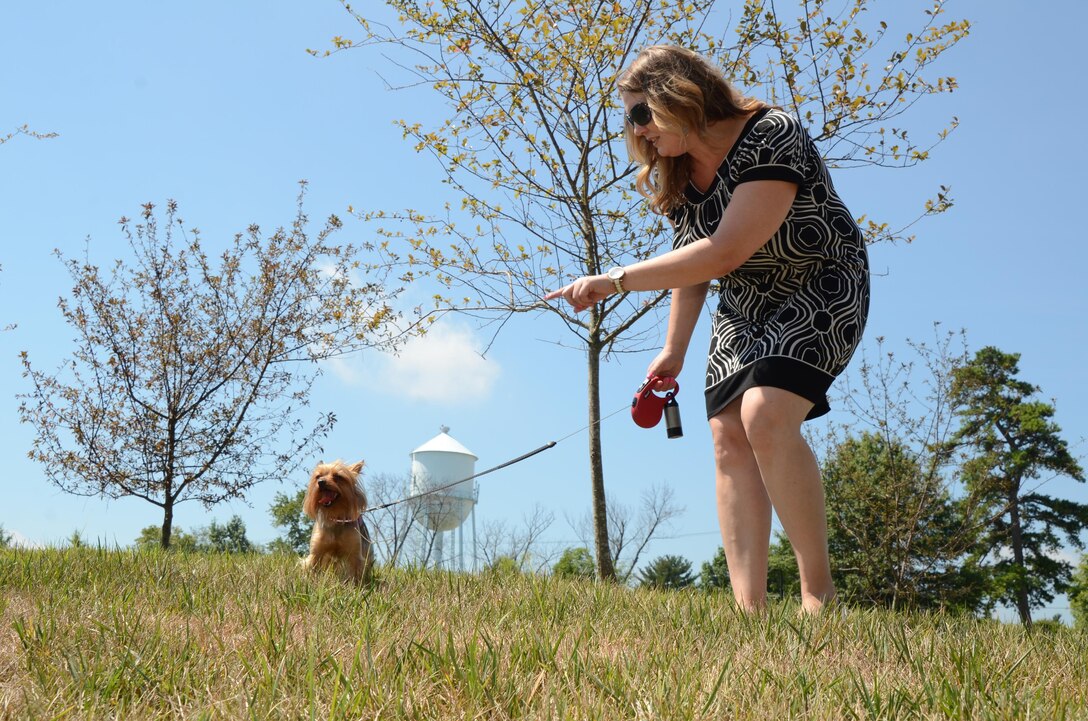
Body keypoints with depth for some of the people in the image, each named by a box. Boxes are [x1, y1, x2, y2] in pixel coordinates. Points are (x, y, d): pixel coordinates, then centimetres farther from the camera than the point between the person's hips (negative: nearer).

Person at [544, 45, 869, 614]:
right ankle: (749, 609, -14)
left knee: (765, 416, -29)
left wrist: (614, 281, -32)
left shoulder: (772, 137, -26)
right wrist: (673, 352, 10)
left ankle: (819, 592, -18)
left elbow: (725, 252, -33)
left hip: (821, 290, -7)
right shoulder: (673, 175, 0)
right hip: (743, 305, 8)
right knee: (728, 439, -10)